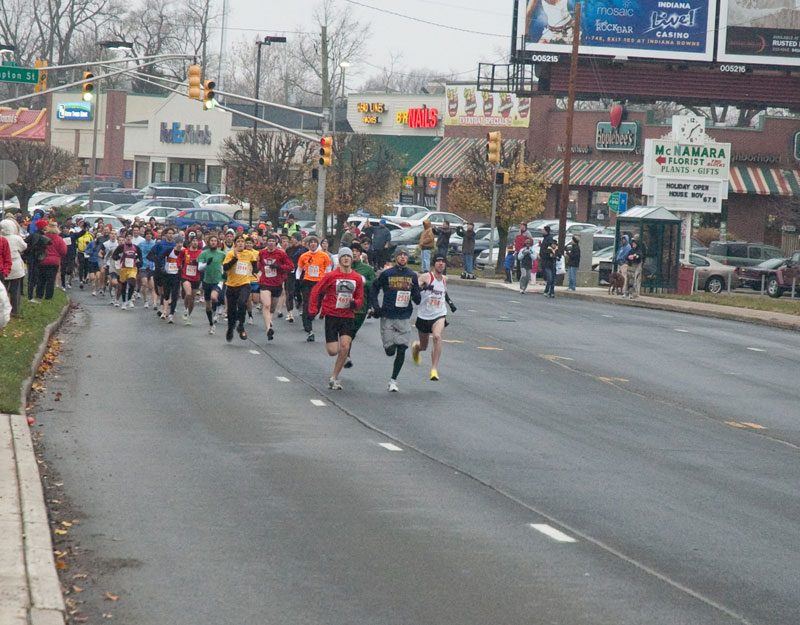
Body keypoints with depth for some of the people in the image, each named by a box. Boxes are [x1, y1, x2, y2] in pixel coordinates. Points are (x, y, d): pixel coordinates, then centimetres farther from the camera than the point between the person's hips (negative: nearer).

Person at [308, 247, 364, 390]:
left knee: (345, 347, -12)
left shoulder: (357, 278, 4)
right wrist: (313, 310, -4)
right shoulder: (331, 276, -5)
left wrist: (355, 303, -9)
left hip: (348, 317, 2)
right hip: (332, 315, -2)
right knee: (333, 351, -7)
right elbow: (316, 291, 1)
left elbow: (360, 297, 14)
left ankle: (334, 378, 2)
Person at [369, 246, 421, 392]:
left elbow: (417, 300, 12)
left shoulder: (412, 276, 8)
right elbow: (374, 290, 9)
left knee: (401, 350, -5)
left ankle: (393, 380, 7)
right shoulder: (386, 274, -1)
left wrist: (415, 295, -11)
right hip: (387, 317, -2)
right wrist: (375, 307, -3)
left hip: (404, 318, 2)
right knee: (390, 351, -4)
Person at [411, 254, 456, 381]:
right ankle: (416, 347, 54)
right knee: (423, 346, 14)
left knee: (437, 336, -29)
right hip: (424, 316, -2)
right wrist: (423, 287, -42)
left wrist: (450, 302, 17)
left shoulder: (444, 279, 7)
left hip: (439, 315, 2)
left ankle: (434, 369, -28)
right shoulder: (426, 277, -9)